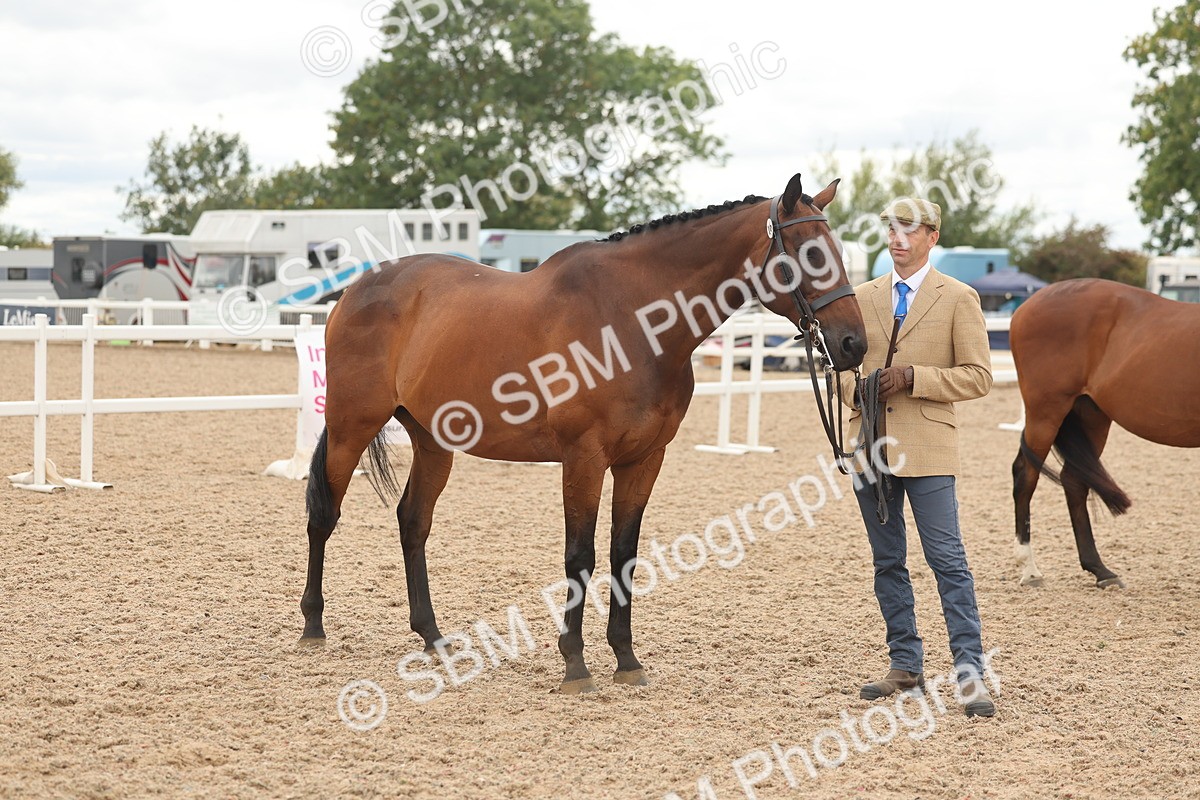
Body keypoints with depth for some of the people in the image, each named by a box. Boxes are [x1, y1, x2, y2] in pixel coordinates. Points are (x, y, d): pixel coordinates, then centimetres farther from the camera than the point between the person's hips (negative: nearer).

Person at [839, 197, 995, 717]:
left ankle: (970, 672, -8)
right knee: (887, 563, 10)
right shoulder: (863, 297, 12)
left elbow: (978, 377, -5)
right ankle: (906, 668, 19)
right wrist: (856, 390, -4)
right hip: (872, 445, 5)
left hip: (927, 449, -5)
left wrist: (913, 377, -16)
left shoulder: (958, 298, -1)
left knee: (948, 561, -9)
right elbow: (843, 362, 19)